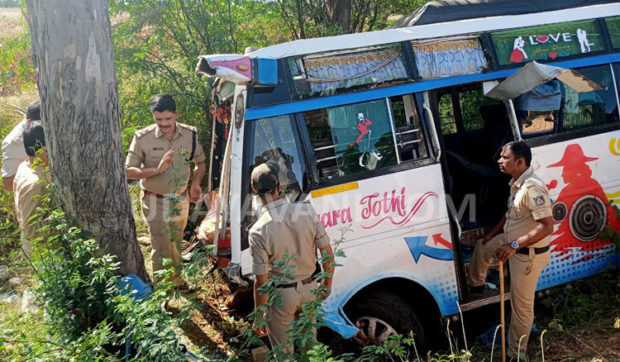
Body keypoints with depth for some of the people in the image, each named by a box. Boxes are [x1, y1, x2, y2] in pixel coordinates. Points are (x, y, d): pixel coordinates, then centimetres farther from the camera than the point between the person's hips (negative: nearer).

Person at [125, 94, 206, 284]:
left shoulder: (189, 134, -6)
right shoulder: (143, 138, -16)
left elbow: (200, 163, 10)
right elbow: (129, 171, -14)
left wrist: (196, 183, -9)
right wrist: (157, 170, -28)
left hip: (181, 200, 4)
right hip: (155, 202, -4)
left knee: (176, 245, 19)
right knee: (161, 247, -4)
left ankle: (176, 281, 38)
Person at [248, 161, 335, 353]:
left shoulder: (258, 231, -25)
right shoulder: (307, 210, -15)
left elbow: (261, 281, -20)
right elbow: (327, 252, -6)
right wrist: (328, 284, 11)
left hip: (282, 294, -4)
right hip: (309, 288, 4)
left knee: (283, 352, 19)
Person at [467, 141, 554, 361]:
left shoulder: (533, 188, -30)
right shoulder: (516, 183, 1)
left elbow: (547, 226, -34)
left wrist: (514, 245, -35)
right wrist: (493, 234, 19)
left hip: (528, 254, -10)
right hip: (513, 243, 10)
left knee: (521, 305, 5)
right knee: (481, 247, 31)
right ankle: (476, 285, 57)